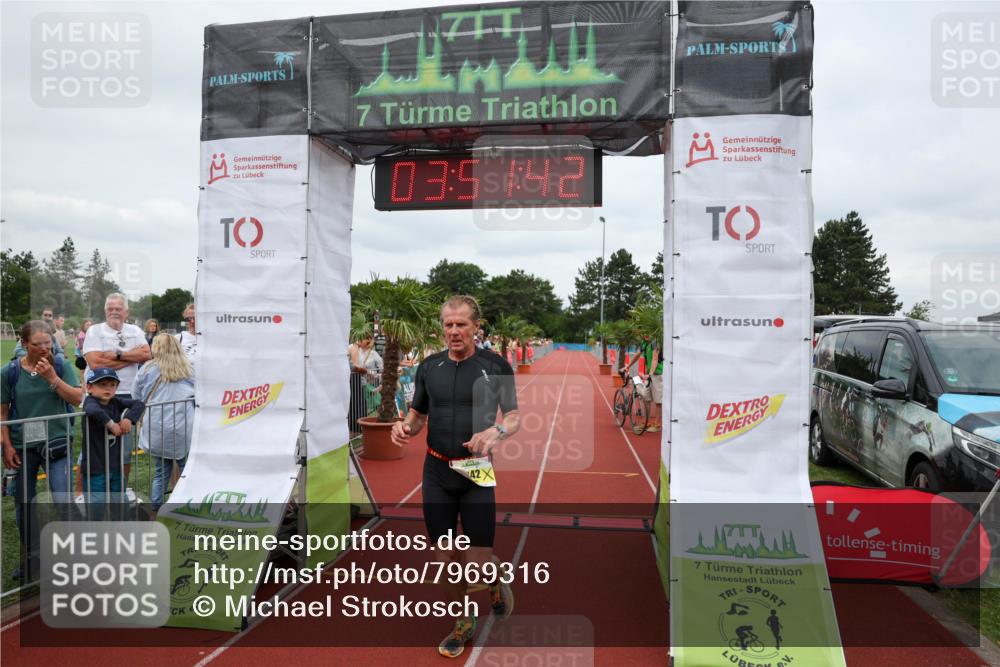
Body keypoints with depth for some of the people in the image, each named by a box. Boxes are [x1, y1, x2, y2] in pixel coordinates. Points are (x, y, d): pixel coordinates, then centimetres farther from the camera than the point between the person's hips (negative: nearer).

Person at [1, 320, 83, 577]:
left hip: (57, 443, -2)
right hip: (23, 445, 2)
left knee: (63, 499, -7)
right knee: (24, 502, 12)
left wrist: (52, 377, -19)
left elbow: (77, 398, -10)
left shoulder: (60, 366, -4)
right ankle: (30, 556, 29)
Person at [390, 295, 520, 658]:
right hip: (437, 472, 3)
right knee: (445, 558, 9)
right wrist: (405, 426, -10)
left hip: (476, 472, -3)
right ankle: (463, 623, 33)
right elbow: (418, 414, 13)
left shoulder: (495, 365, -5)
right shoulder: (429, 366, 3)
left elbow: (515, 416, -1)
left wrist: (496, 431, -23)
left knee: (477, 563, -3)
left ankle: (496, 582, 34)